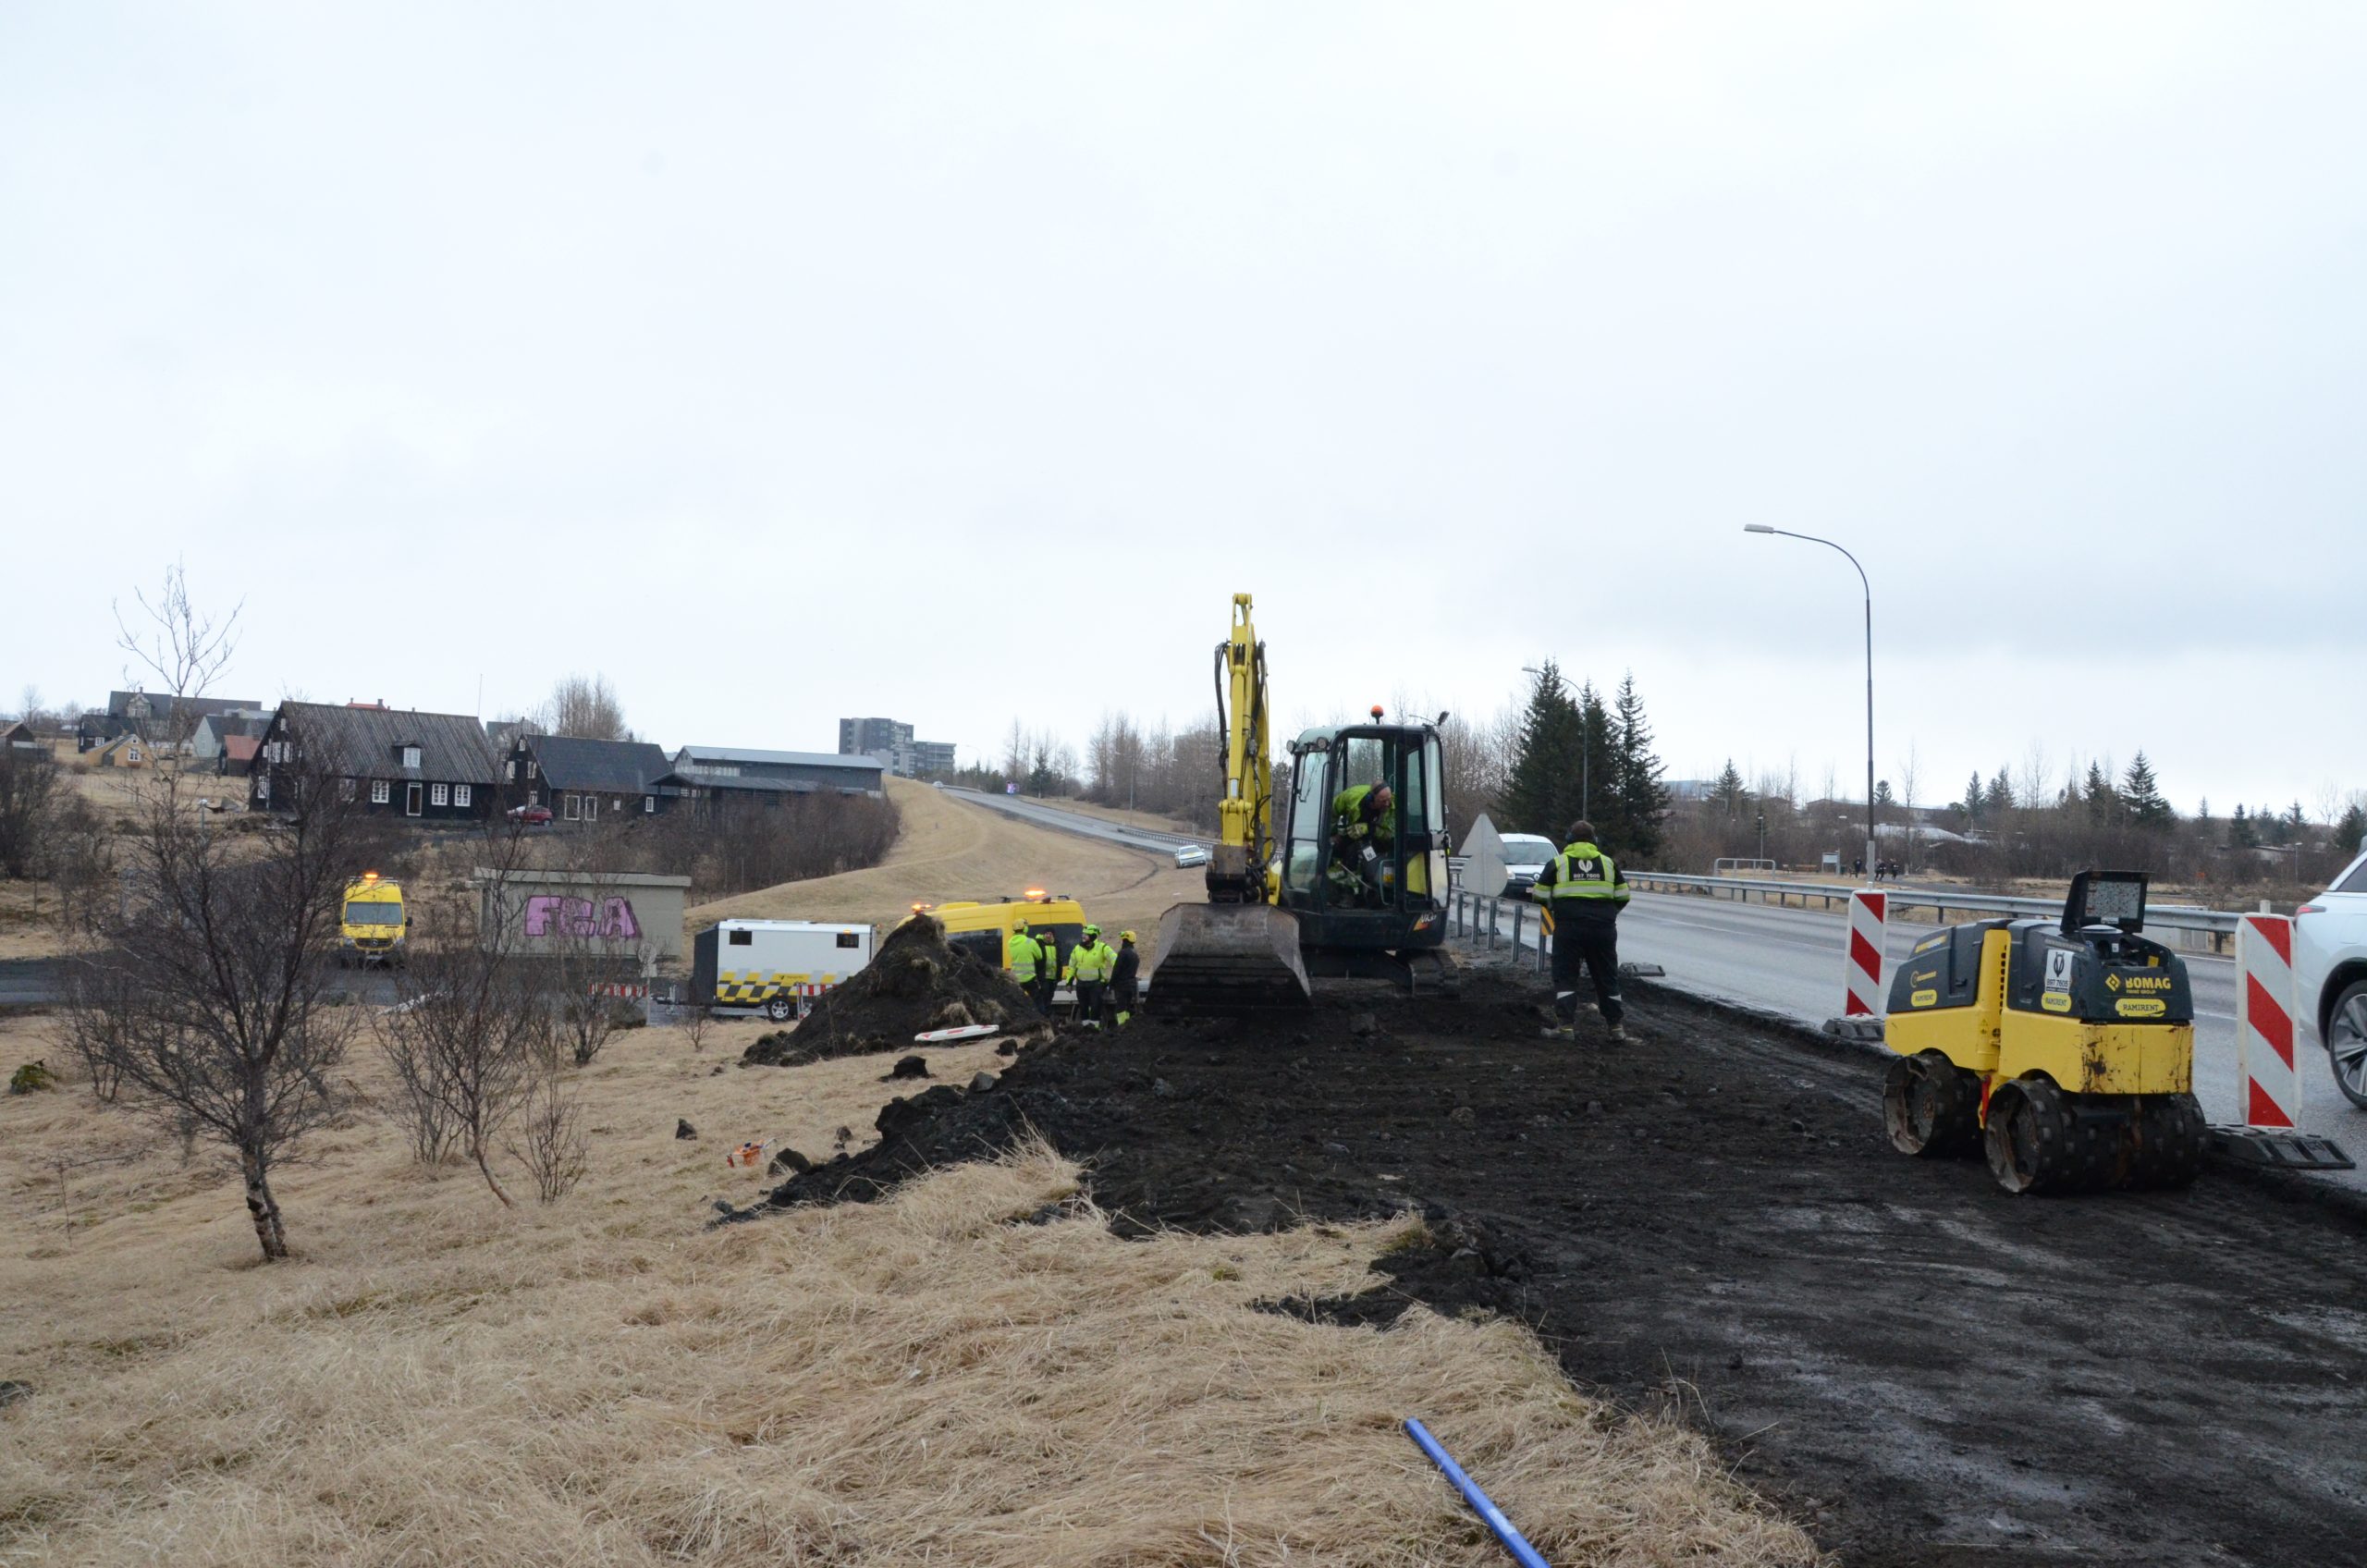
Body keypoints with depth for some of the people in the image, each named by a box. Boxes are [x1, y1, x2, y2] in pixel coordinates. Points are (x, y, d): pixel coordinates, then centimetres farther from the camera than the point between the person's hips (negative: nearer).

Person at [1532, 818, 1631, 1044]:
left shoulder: (1558, 863, 4)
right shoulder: (1608, 862, 11)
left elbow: (1540, 896, 4)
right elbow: (1623, 896, 12)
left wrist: (1555, 909, 24)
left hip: (1569, 928, -2)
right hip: (1603, 929, 2)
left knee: (1565, 976, 5)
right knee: (1606, 977, 12)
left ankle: (1565, 1026, -3)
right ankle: (1616, 1026, 15)